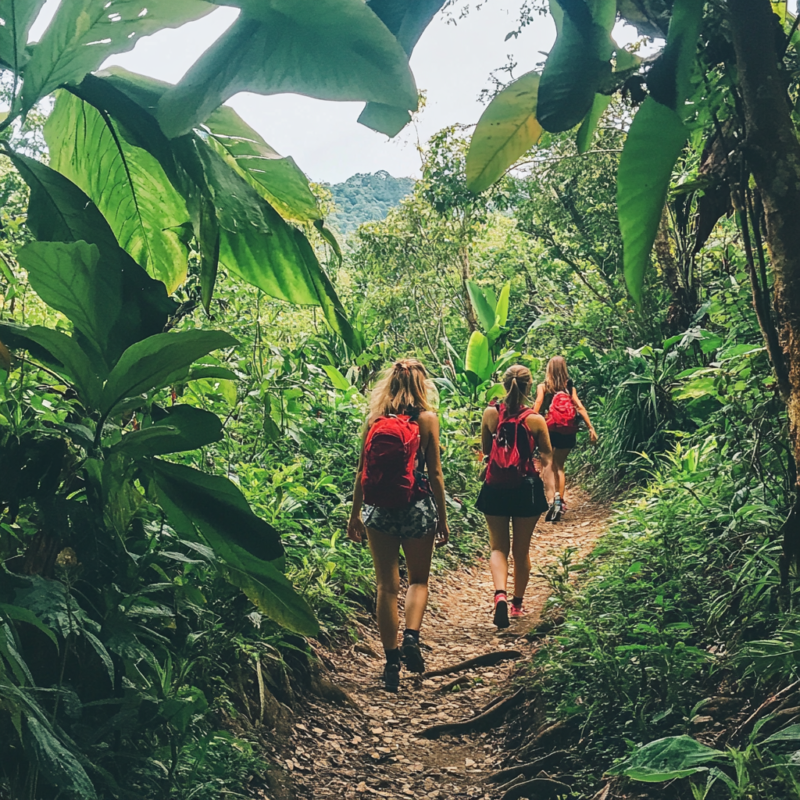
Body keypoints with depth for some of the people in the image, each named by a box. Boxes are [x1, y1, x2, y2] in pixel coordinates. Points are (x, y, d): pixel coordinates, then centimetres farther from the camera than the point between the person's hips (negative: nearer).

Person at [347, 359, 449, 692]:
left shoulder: (373, 419, 3)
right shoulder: (426, 418, -4)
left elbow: (361, 472, 5)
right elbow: (434, 472, -4)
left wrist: (354, 514, 14)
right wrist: (443, 518, 4)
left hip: (378, 511, 2)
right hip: (416, 508, -2)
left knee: (387, 586, 10)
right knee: (418, 580, 18)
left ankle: (391, 663, 13)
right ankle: (411, 636, -4)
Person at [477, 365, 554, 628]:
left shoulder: (491, 414, -6)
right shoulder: (535, 420, -9)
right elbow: (546, 455, 4)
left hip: (495, 488, 1)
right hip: (526, 488, 0)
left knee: (499, 547, 10)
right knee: (521, 549, 15)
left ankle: (500, 594, -15)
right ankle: (517, 604, 27)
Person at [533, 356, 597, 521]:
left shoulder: (542, 387, -1)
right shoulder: (570, 387, 4)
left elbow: (536, 407, -12)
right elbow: (580, 407, -2)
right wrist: (591, 428, -2)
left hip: (549, 431, -2)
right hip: (567, 432, 2)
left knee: (550, 466, 3)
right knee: (560, 466, 16)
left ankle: (554, 496, -20)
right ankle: (560, 502, 11)